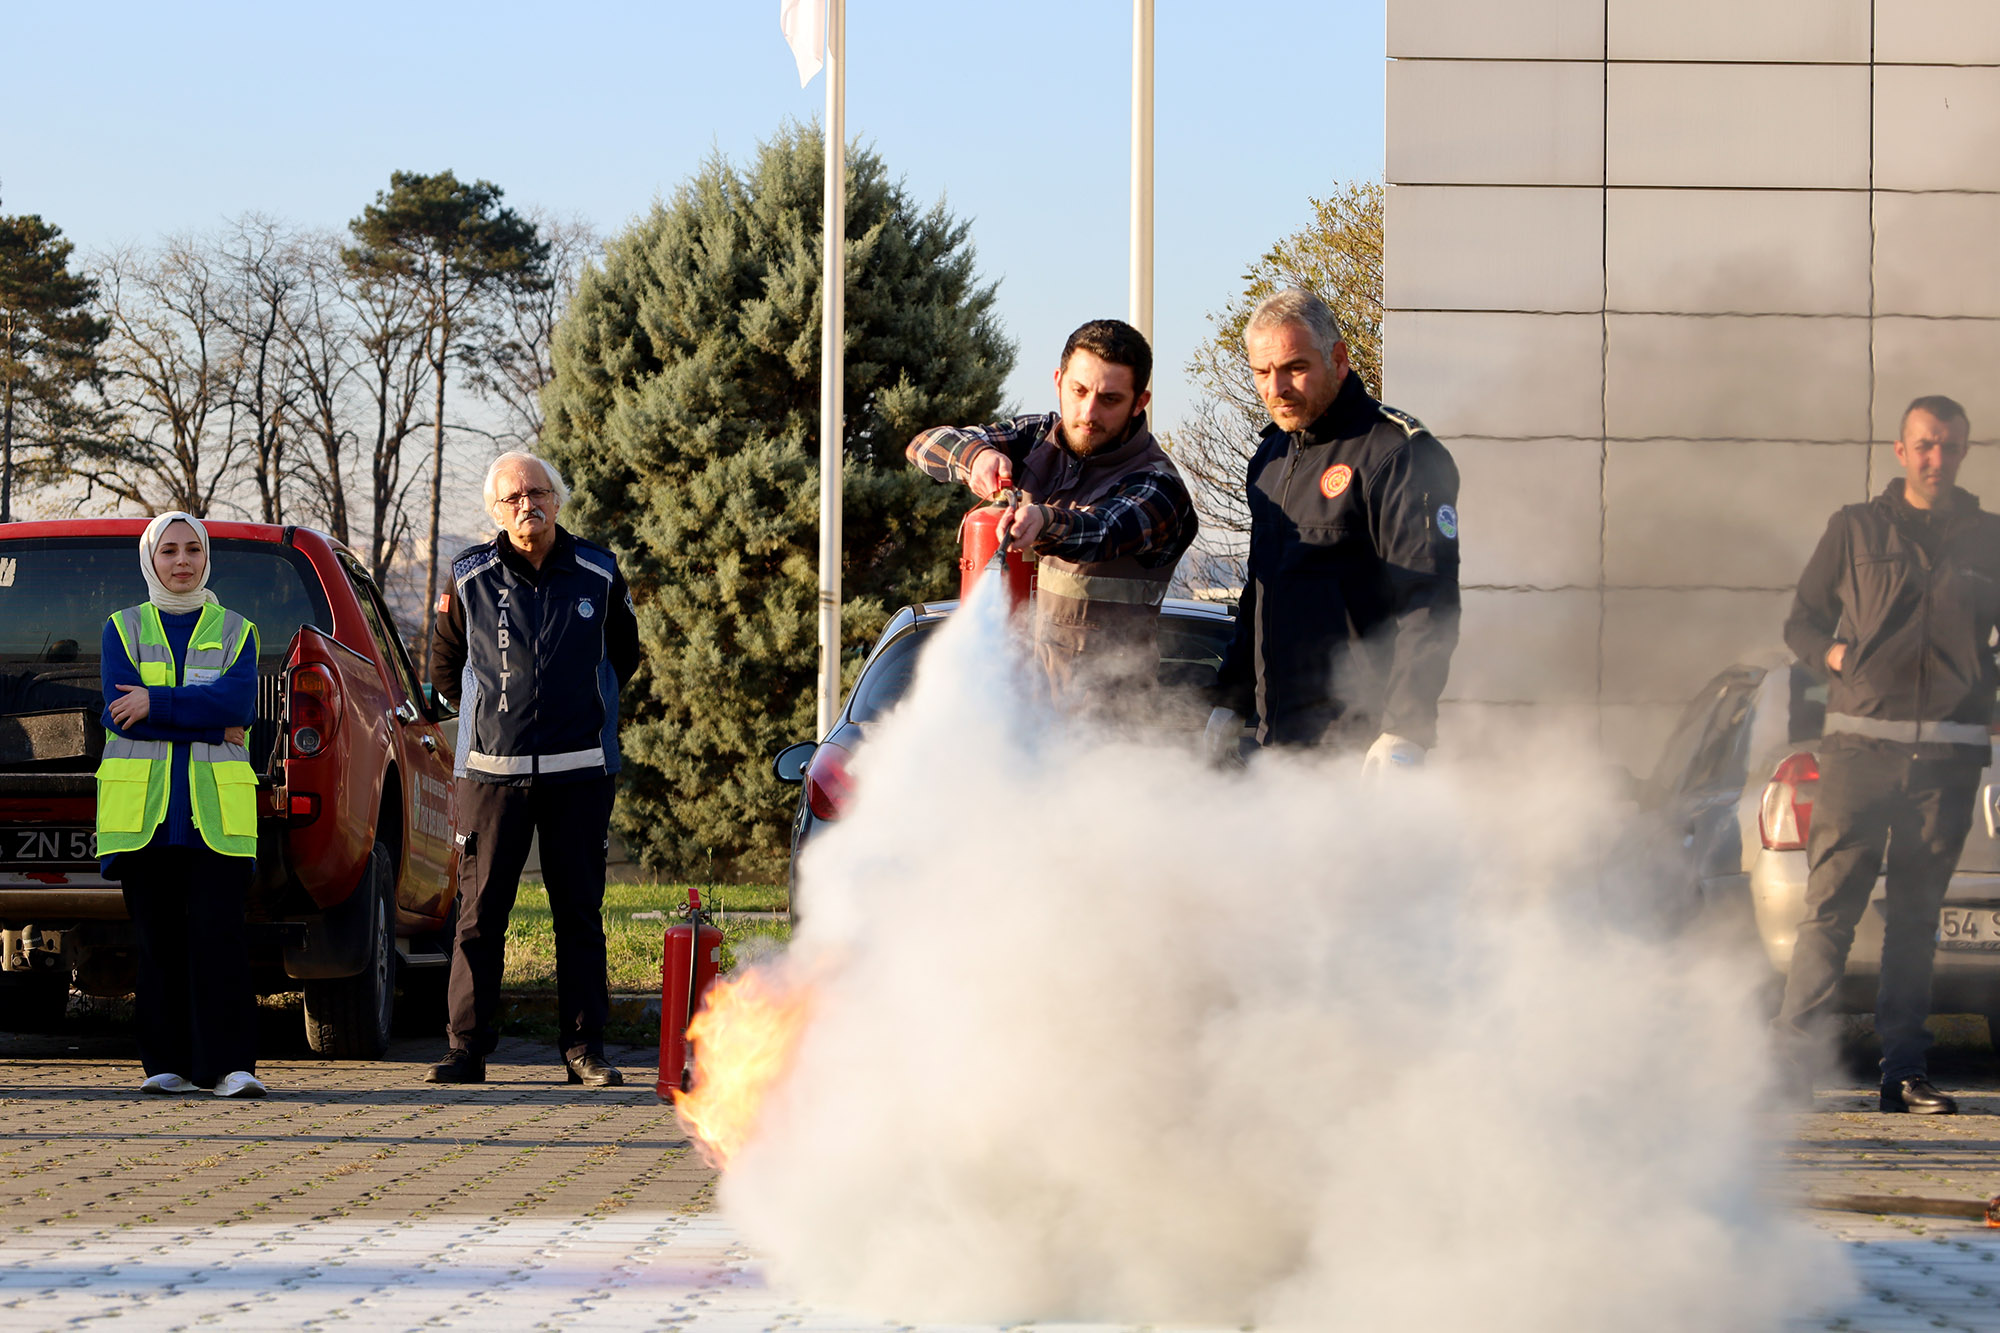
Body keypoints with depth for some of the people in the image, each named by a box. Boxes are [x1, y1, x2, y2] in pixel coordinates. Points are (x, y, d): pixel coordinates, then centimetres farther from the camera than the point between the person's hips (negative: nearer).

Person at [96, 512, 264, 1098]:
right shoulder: (123, 628, 13)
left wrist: (156, 703, -11)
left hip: (215, 807, -1)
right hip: (141, 804, 1)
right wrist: (209, 726, -8)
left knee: (216, 933, -11)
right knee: (158, 937, -2)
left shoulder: (236, 631, 13)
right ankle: (168, 1065, 3)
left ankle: (230, 1065, -15)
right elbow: (119, 711, -3)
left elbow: (238, 703, -6)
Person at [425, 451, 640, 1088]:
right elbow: (444, 665, 15)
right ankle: (467, 1048, 2)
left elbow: (624, 654, 20)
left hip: (579, 771, 1)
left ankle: (584, 1050, 6)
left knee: (580, 912, 2)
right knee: (480, 913, -2)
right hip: (493, 771, -1)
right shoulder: (470, 579, 2)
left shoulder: (599, 575, 4)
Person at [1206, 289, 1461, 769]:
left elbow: (1429, 604, -17)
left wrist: (1404, 733, -24)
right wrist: (1230, 701, 24)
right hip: (1276, 739, 8)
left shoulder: (1402, 454, -10)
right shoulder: (1271, 455, 18)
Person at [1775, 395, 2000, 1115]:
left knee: (1917, 914, 4)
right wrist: (1834, 656, -4)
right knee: (1831, 905, -8)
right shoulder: (1856, 528, 10)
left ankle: (1904, 1070, 6)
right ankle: (1792, 1055, -7)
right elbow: (1801, 619, 15)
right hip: (1861, 743, -1)